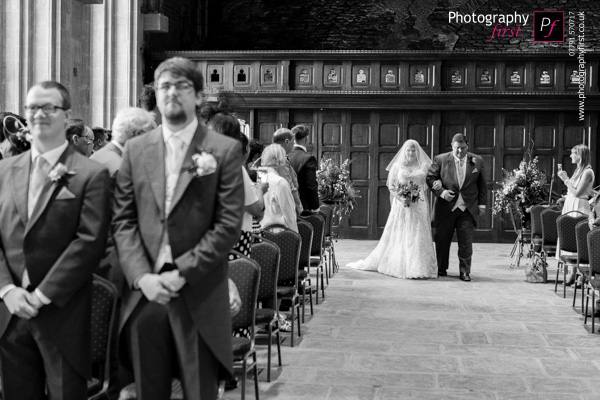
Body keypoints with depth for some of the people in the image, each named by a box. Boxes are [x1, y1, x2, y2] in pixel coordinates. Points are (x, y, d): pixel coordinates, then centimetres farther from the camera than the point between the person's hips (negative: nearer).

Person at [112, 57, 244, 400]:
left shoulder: (225, 150, -2)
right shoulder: (136, 150, 9)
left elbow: (229, 225, -7)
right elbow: (123, 221, 6)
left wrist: (182, 273, -13)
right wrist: (141, 276, -8)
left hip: (200, 297, -3)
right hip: (143, 293, 3)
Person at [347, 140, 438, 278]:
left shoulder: (424, 166, 7)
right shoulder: (397, 166, 5)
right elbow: (391, 186, 3)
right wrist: (401, 198, -13)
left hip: (419, 206, 1)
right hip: (401, 206, -1)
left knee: (419, 236, -2)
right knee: (399, 236, 0)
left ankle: (419, 268, 3)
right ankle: (399, 266, 7)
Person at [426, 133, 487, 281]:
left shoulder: (477, 161, 5)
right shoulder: (440, 160, 0)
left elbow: (482, 185, 10)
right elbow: (430, 178, 2)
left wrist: (482, 204, 6)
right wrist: (441, 192, -13)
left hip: (468, 209, 0)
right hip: (445, 208, 0)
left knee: (466, 243, -2)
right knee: (442, 241, 10)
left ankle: (465, 272, 8)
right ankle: (441, 269, 27)